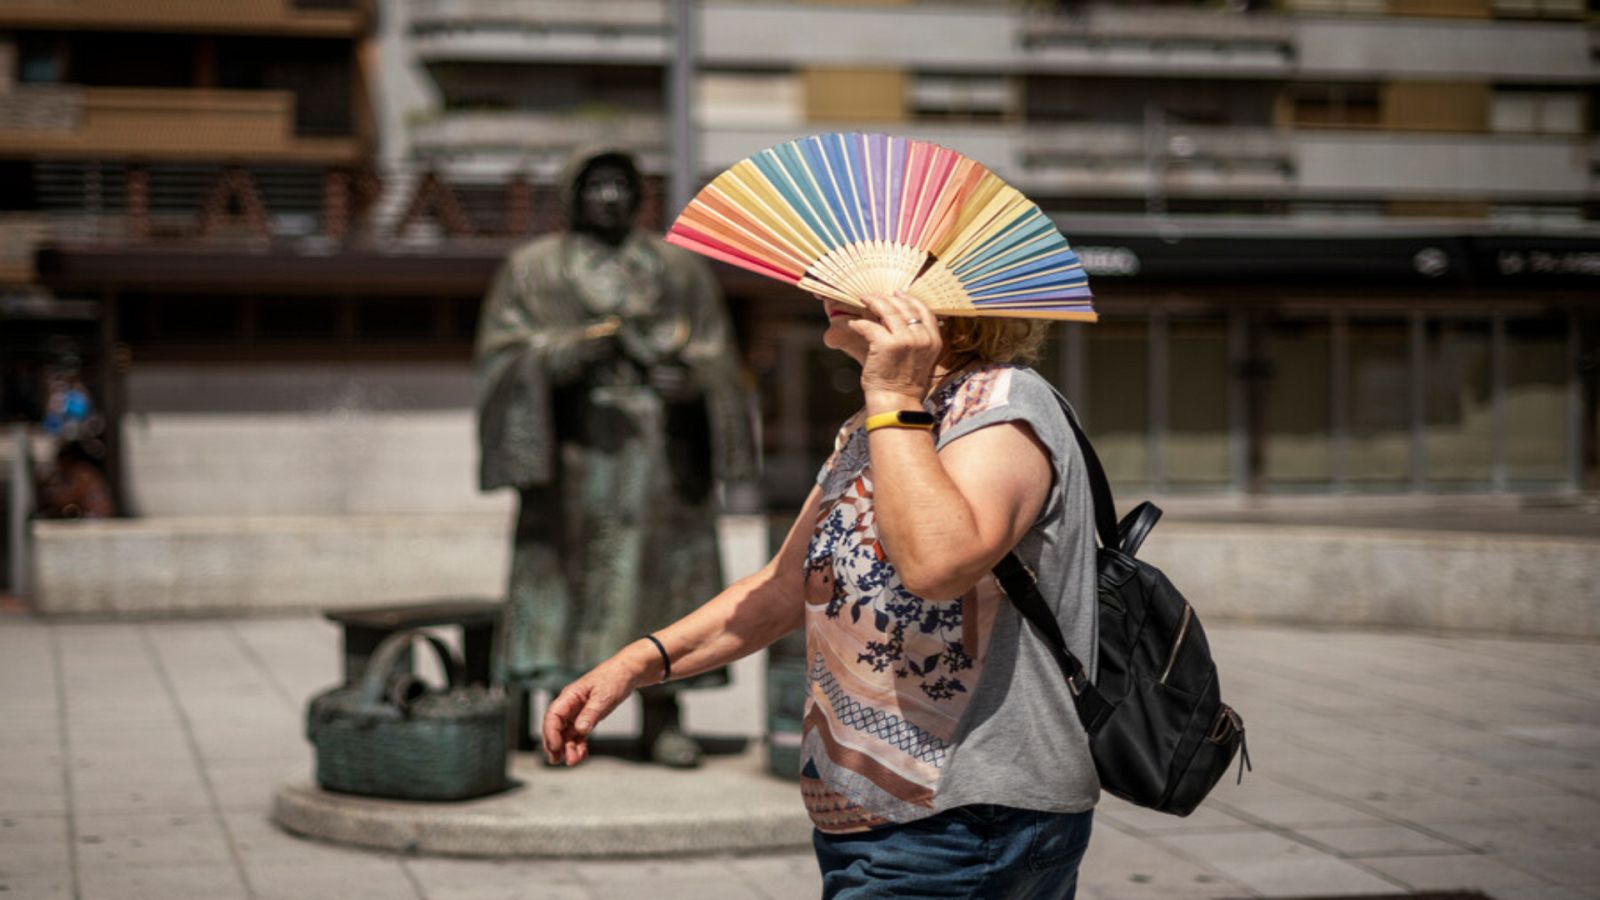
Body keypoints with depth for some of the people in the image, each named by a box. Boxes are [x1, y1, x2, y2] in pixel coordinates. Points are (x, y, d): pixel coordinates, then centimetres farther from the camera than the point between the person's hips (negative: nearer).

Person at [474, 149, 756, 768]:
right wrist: (573, 349, -16)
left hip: (659, 448, 1)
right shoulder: (532, 269, 8)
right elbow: (503, 353, 0)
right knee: (568, 567, -5)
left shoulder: (678, 267, 12)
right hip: (575, 444, -1)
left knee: (660, 570, -1)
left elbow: (713, 353, 9)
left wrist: (685, 372, -13)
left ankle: (661, 718, 5)